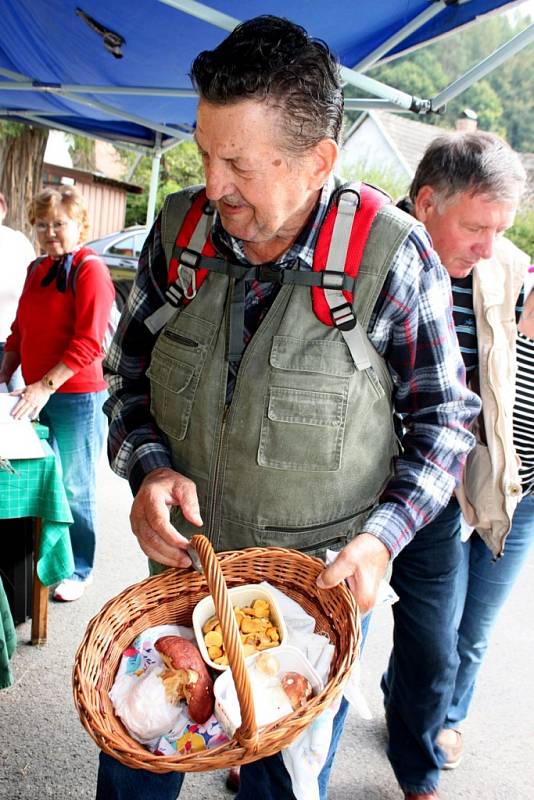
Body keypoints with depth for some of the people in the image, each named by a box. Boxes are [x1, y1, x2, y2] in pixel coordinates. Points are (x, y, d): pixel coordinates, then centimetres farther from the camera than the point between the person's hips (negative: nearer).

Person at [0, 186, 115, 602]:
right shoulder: (37, 268, 14)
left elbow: (89, 342, -18)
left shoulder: (89, 268, -10)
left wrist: (47, 384, -23)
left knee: (73, 486, 2)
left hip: (76, 396, -7)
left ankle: (79, 570, 18)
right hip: (37, 394, 7)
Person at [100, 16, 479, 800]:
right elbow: (130, 374, 4)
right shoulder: (179, 231, -7)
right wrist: (148, 464, -15)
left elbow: (443, 417, -7)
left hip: (319, 587, -3)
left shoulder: (394, 257, -18)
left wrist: (383, 536, -20)